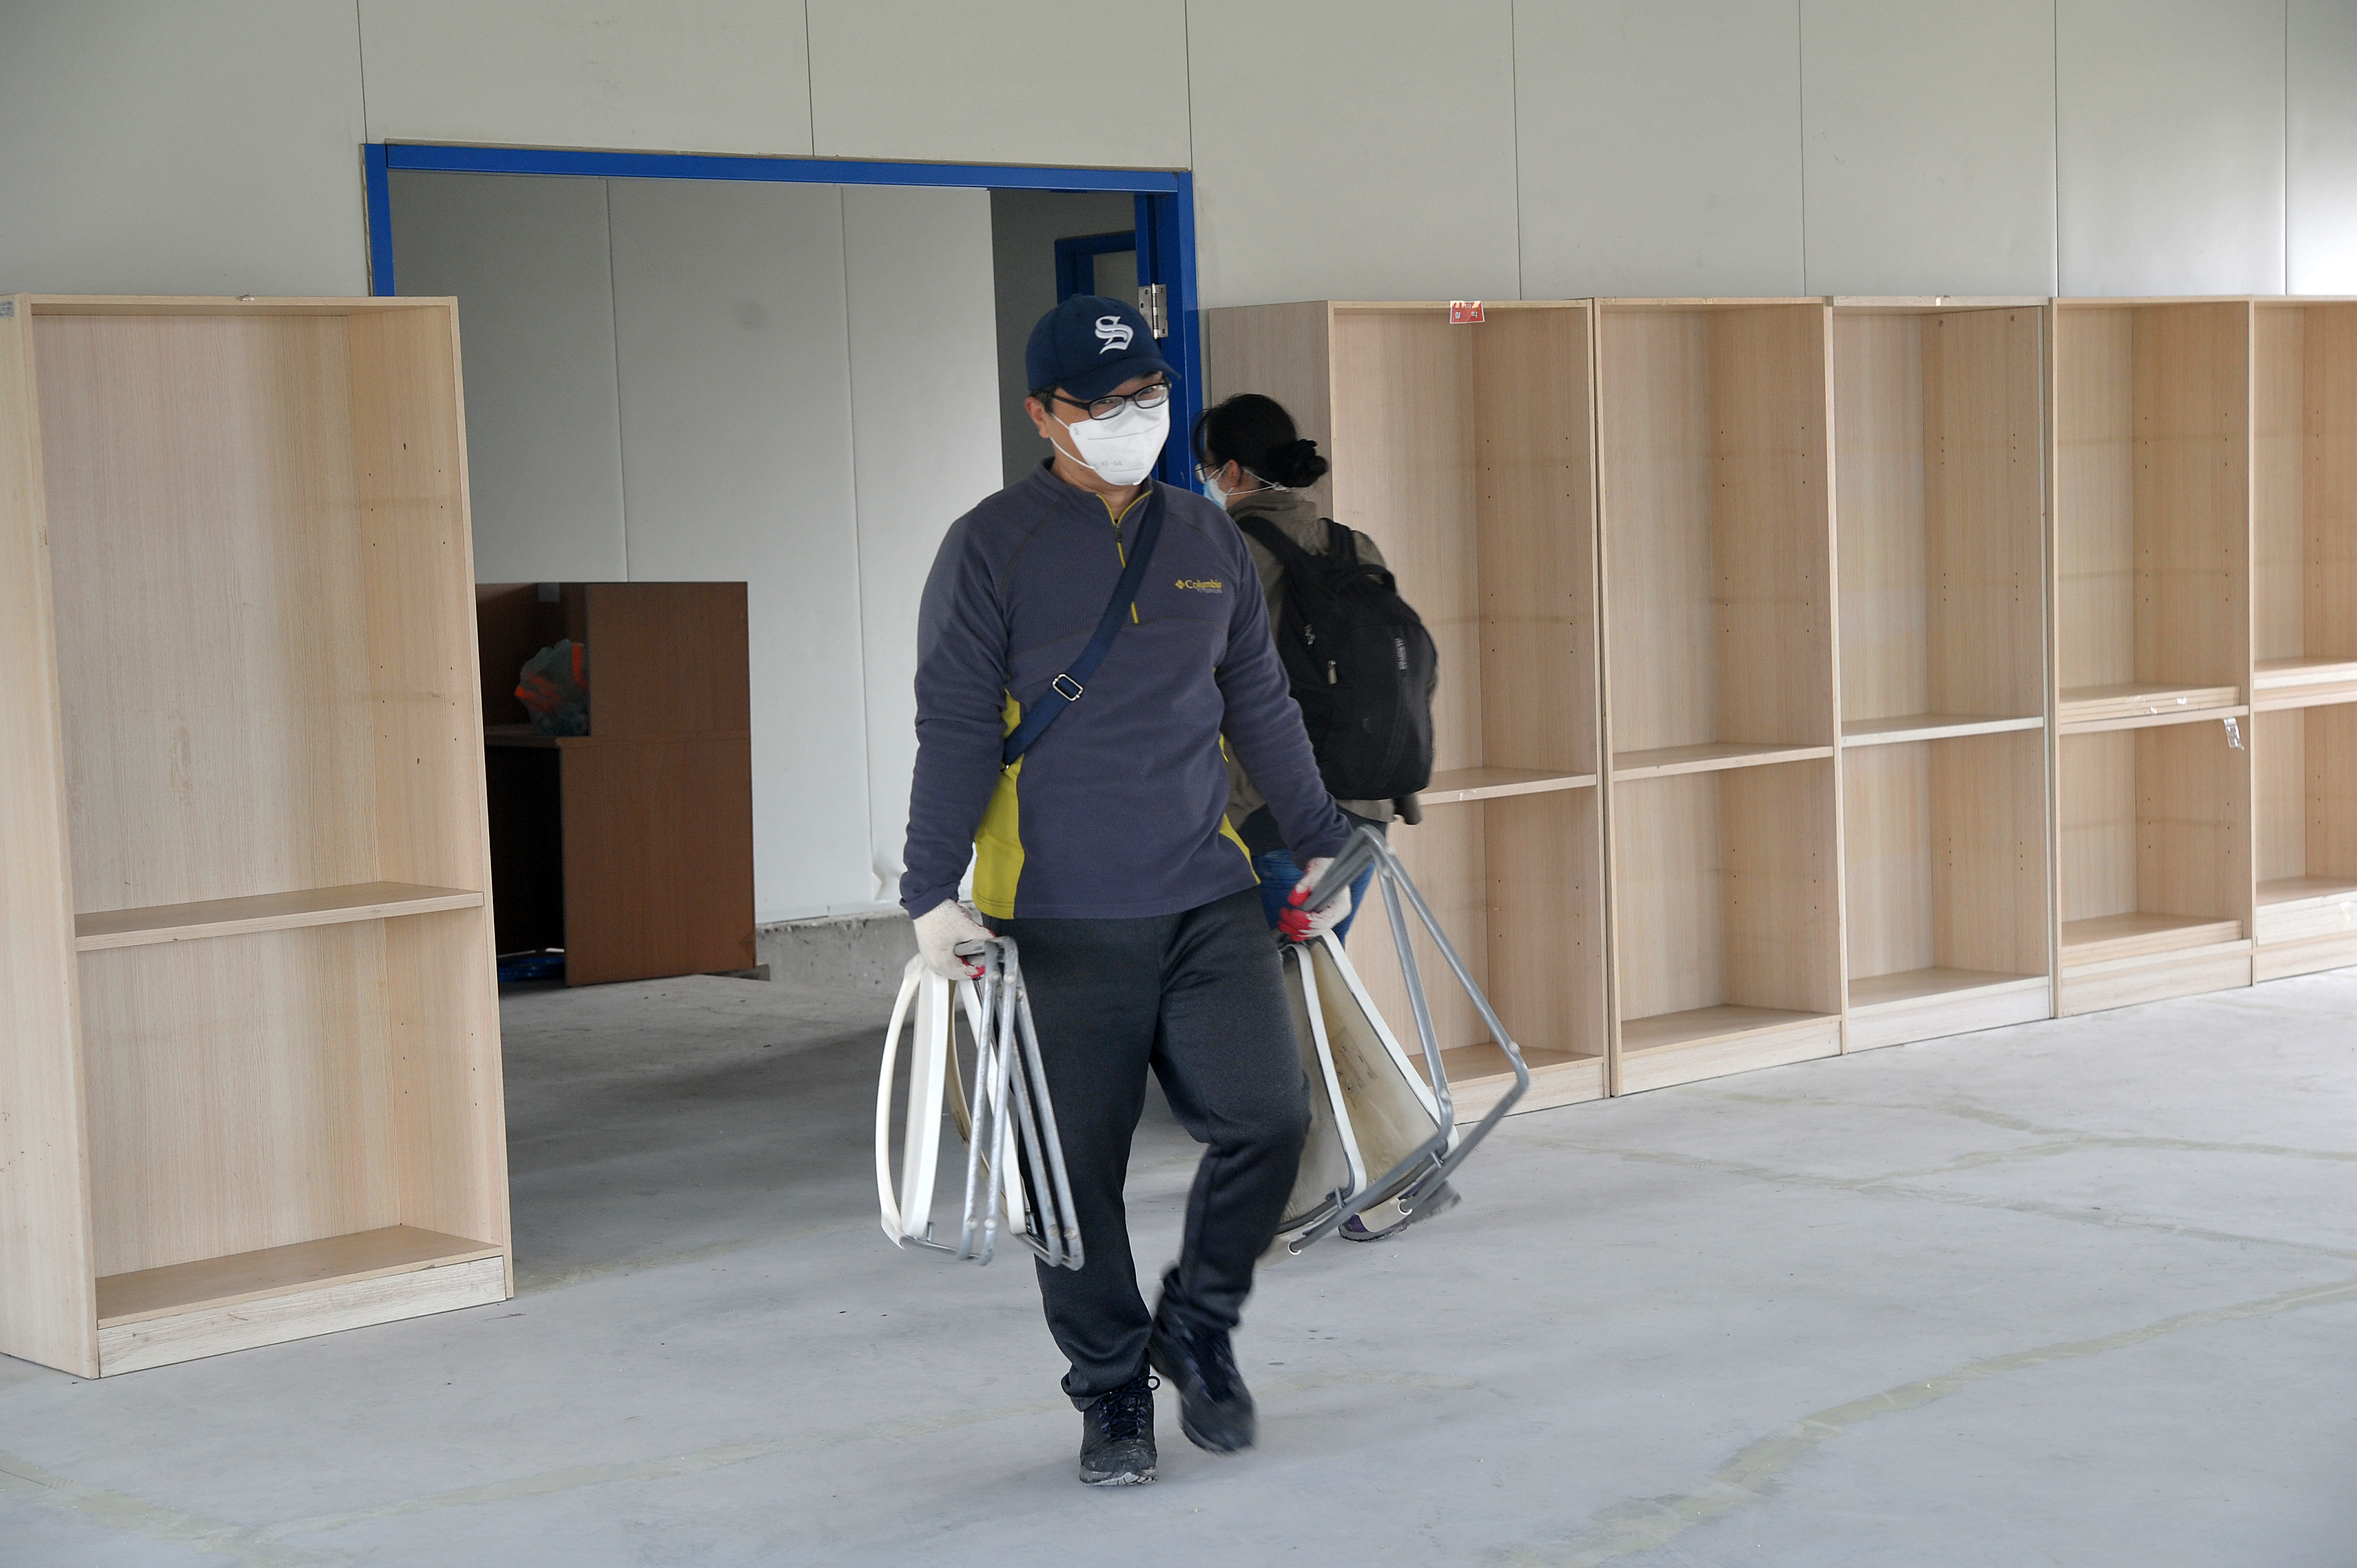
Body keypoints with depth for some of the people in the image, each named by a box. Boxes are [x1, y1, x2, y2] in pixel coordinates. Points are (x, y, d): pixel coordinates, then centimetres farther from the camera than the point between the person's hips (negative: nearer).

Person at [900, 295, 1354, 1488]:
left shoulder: (1208, 539, 12)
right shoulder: (992, 549, -3)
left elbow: (1259, 704, 21)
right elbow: (954, 730, -5)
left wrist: (1319, 841, 21)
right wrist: (932, 895, -12)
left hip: (1209, 899, 4)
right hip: (1058, 919, -3)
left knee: (1267, 1116, -8)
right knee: (1078, 1169, 2)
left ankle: (1199, 1327, 18)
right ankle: (1112, 1392, 21)